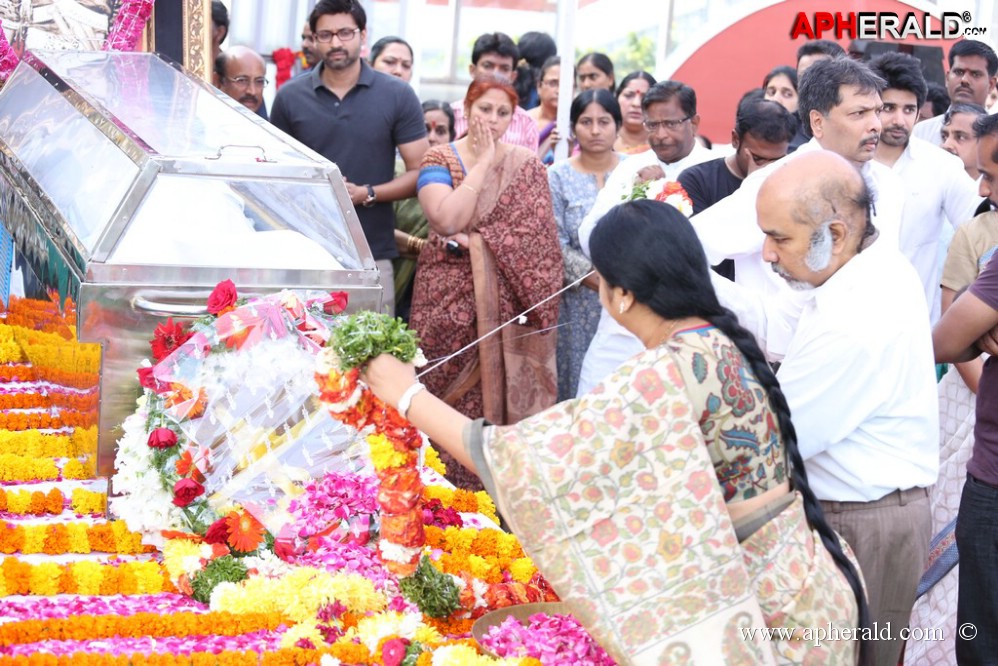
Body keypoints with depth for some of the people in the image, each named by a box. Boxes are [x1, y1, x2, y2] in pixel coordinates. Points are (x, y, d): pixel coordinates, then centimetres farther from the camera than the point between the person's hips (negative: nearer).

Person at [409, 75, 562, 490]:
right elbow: (447, 219, -16)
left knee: (503, 392, 0)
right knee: (451, 398, 0)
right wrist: (482, 163, -11)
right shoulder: (440, 160, 2)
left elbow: (539, 236, 3)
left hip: (507, 302, 1)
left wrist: (473, 241, -8)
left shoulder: (527, 165, 8)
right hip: (450, 298, -1)